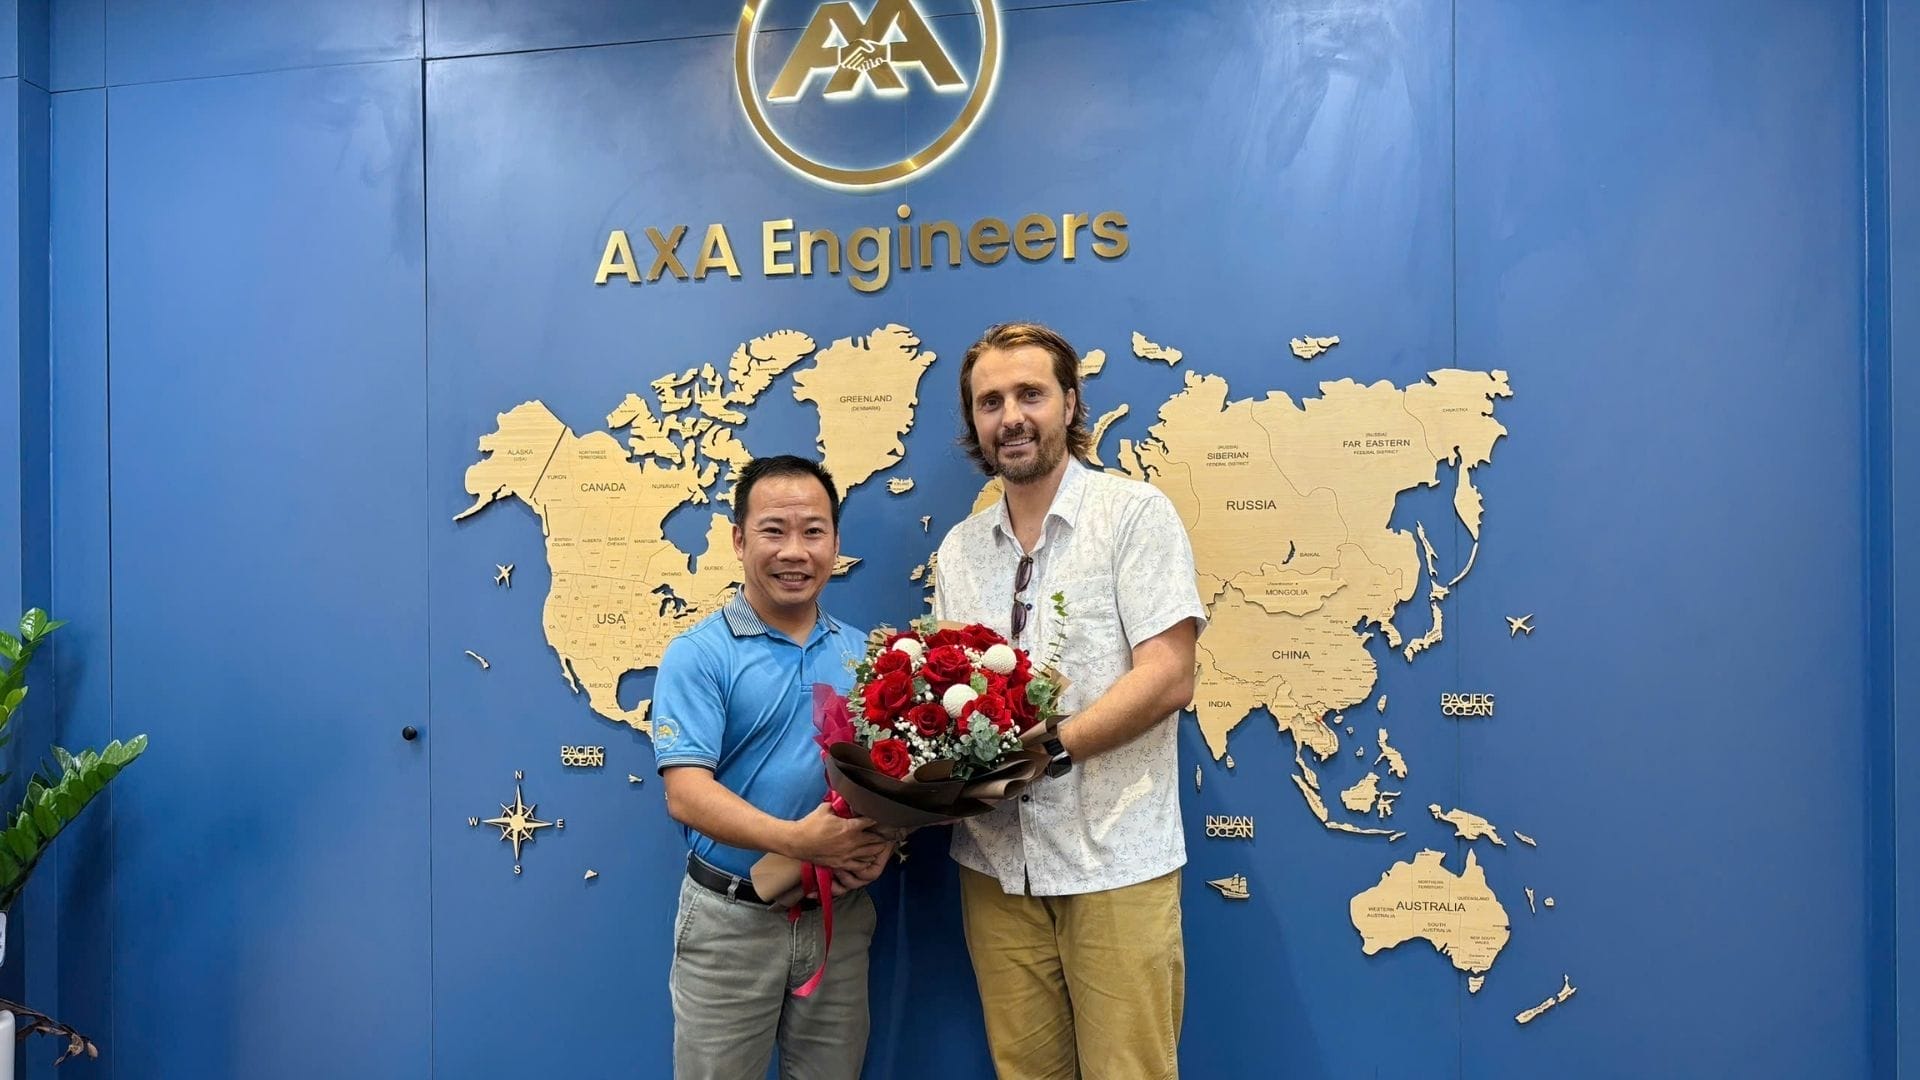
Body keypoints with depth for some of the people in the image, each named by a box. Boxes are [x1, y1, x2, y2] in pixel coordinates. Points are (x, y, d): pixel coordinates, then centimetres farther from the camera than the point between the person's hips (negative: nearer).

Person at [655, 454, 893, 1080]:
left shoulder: (864, 654, 5)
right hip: (732, 920, -4)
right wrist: (795, 839, -31)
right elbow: (685, 793, -18)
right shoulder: (698, 654, -9)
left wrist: (881, 841, -13)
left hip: (842, 918, 4)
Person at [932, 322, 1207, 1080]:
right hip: (996, 861, 5)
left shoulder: (1136, 514, -5)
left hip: (1114, 859, -4)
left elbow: (1167, 678, -13)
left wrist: (1047, 749, -23)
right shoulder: (959, 548, 11)